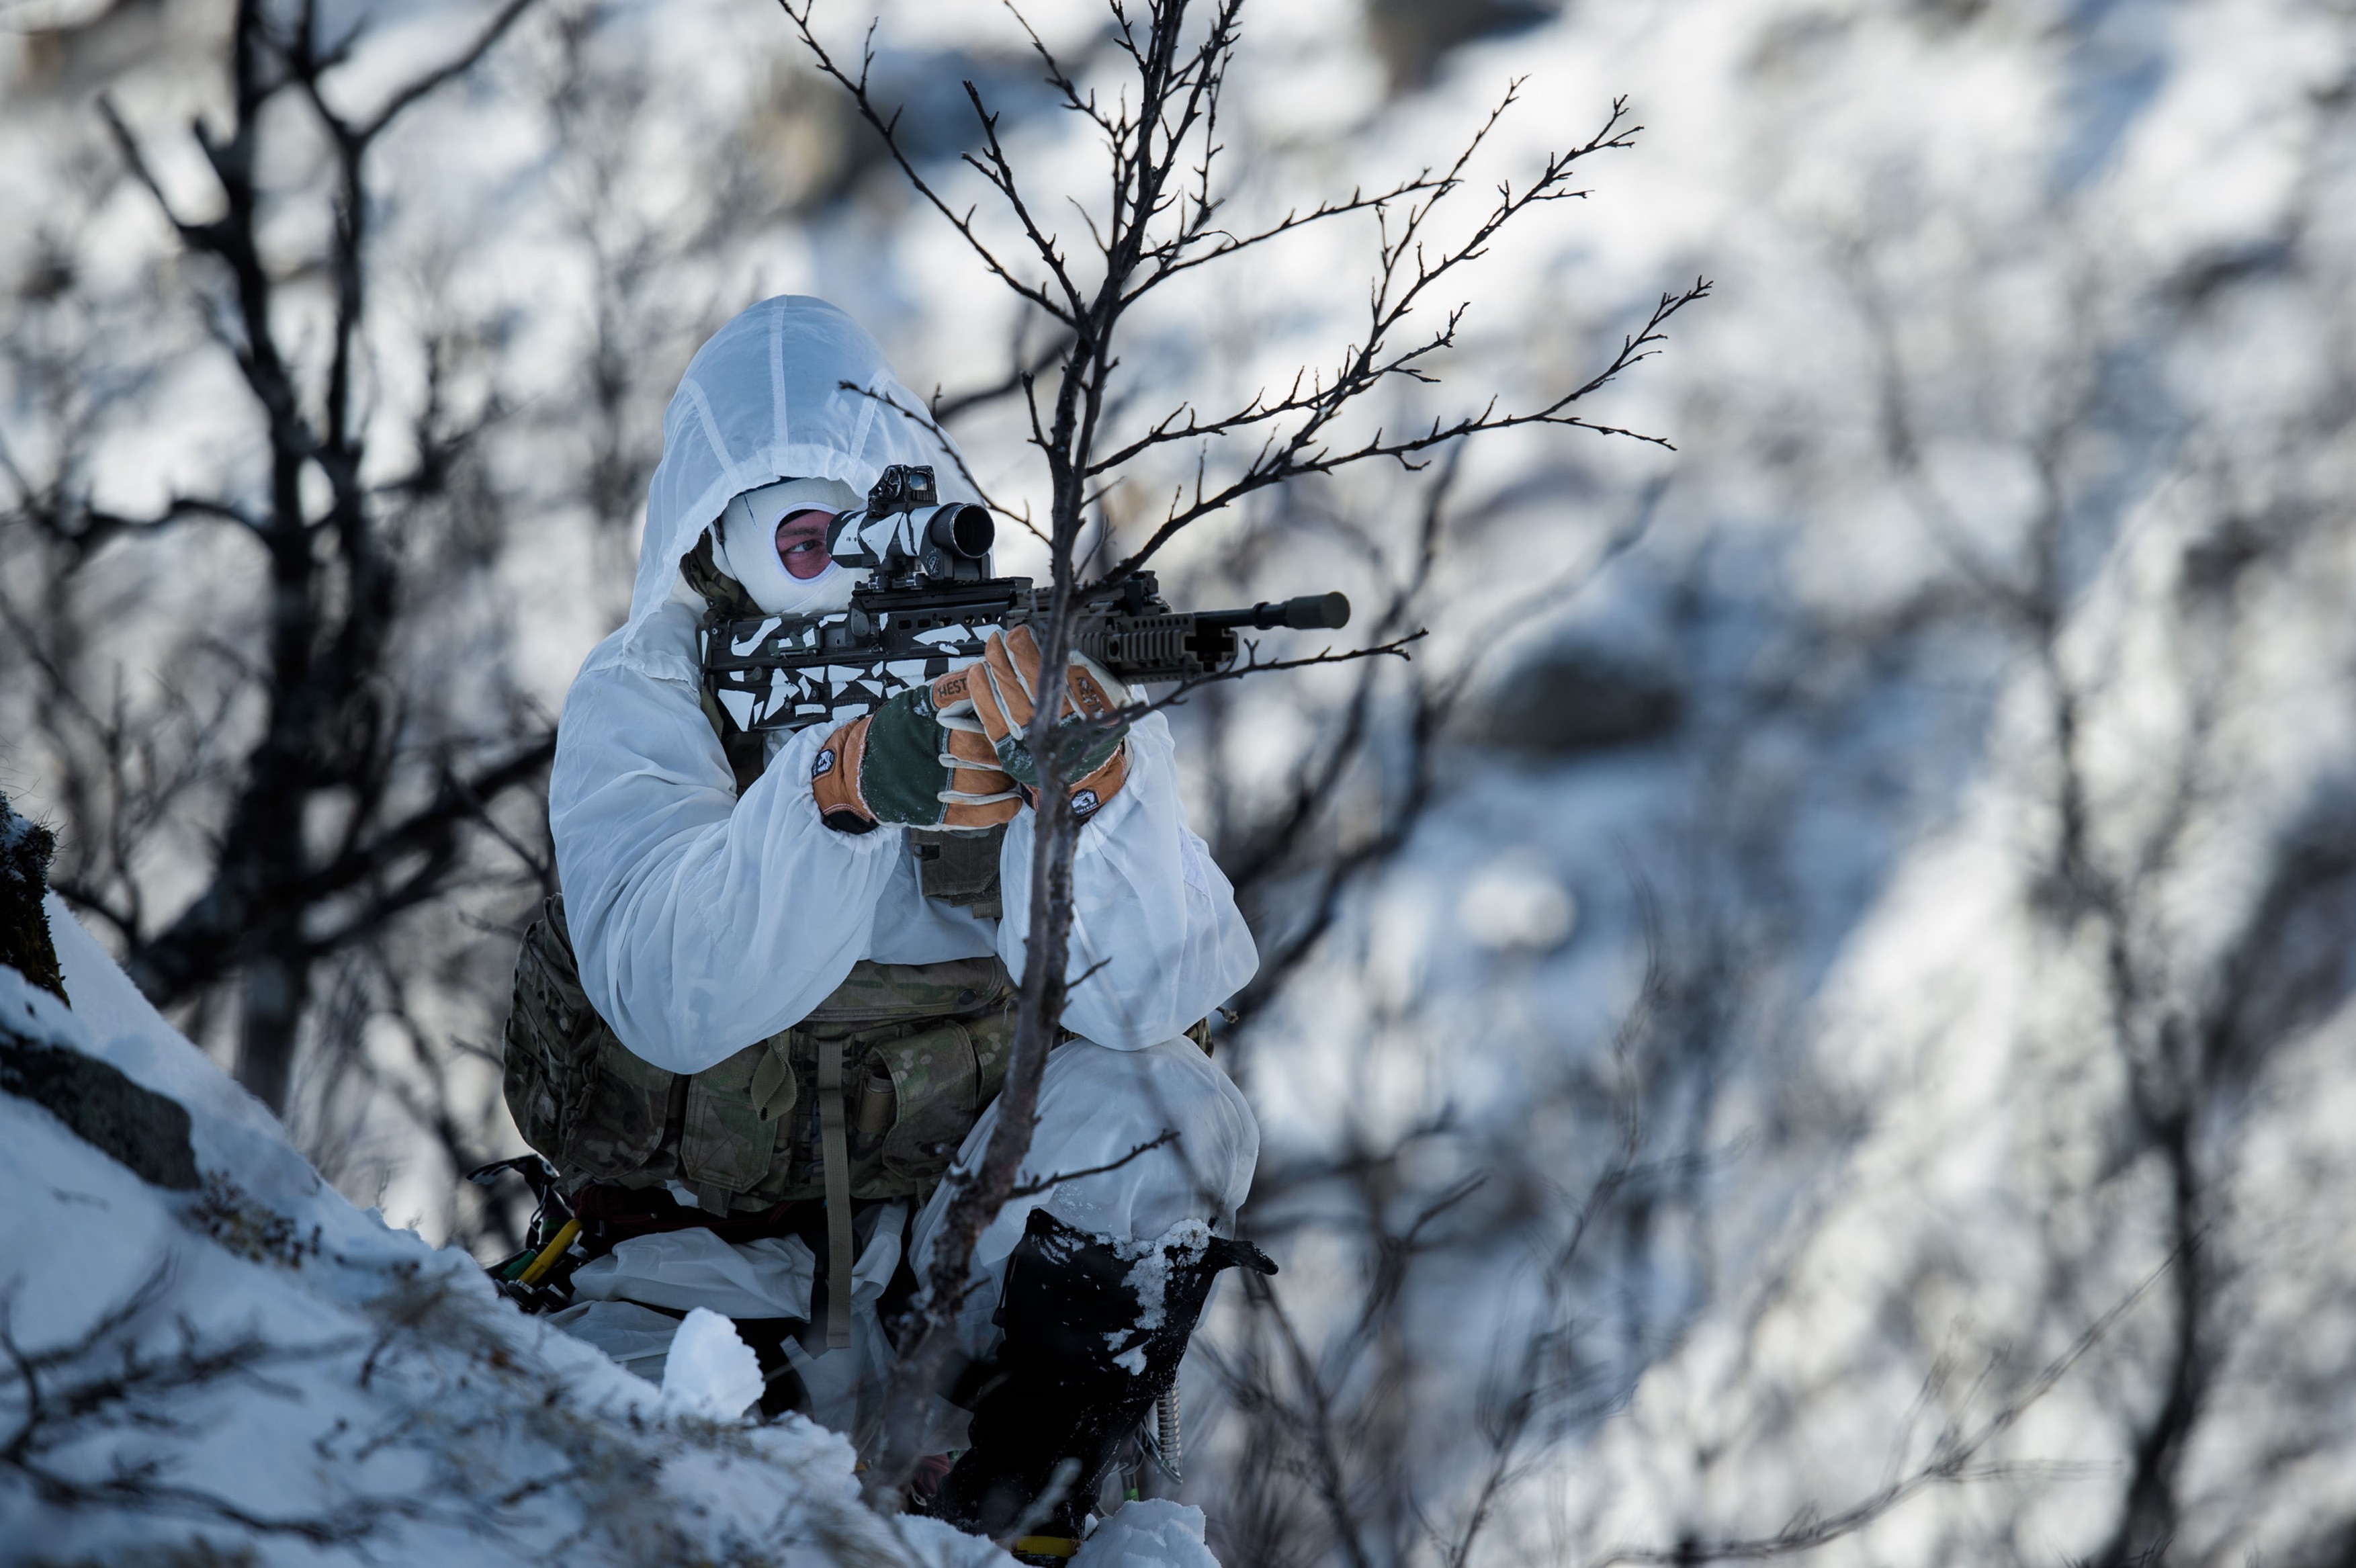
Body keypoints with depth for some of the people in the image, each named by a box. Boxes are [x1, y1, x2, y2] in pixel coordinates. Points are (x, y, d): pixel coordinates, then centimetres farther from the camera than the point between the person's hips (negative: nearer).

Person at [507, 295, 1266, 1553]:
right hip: (715, 1252, -1)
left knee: (1165, 1102, -27)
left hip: (977, 1232, 1)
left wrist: (1089, 787, -38)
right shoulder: (642, 704, -10)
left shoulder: (1034, 670, -7)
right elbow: (669, 1001, -29)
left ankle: (1006, 1516, -15)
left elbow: (1158, 993, -20)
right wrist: (841, 788, -44)